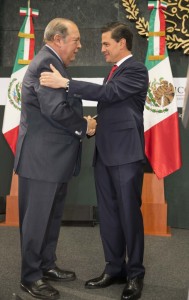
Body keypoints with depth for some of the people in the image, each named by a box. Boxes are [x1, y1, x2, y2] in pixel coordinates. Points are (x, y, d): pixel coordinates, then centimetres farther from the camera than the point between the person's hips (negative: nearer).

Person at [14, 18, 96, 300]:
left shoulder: (52, 63, 16)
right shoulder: (46, 63, -17)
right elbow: (55, 109, -26)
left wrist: (81, 122, -2)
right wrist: (84, 126, -11)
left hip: (54, 156, 10)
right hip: (41, 157, -10)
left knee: (52, 216, 18)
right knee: (36, 218, 2)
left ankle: (47, 265, 33)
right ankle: (31, 277, 16)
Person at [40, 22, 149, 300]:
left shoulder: (136, 69, -8)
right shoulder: (116, 70, 19)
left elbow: (107, 93, -22)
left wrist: (65, 83, -23)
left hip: (125, 154, -8)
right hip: (105, 153, 8)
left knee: (129, 214, -1)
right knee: (108, 214, 11)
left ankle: (135, 274, 13)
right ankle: (114, 268, 23)